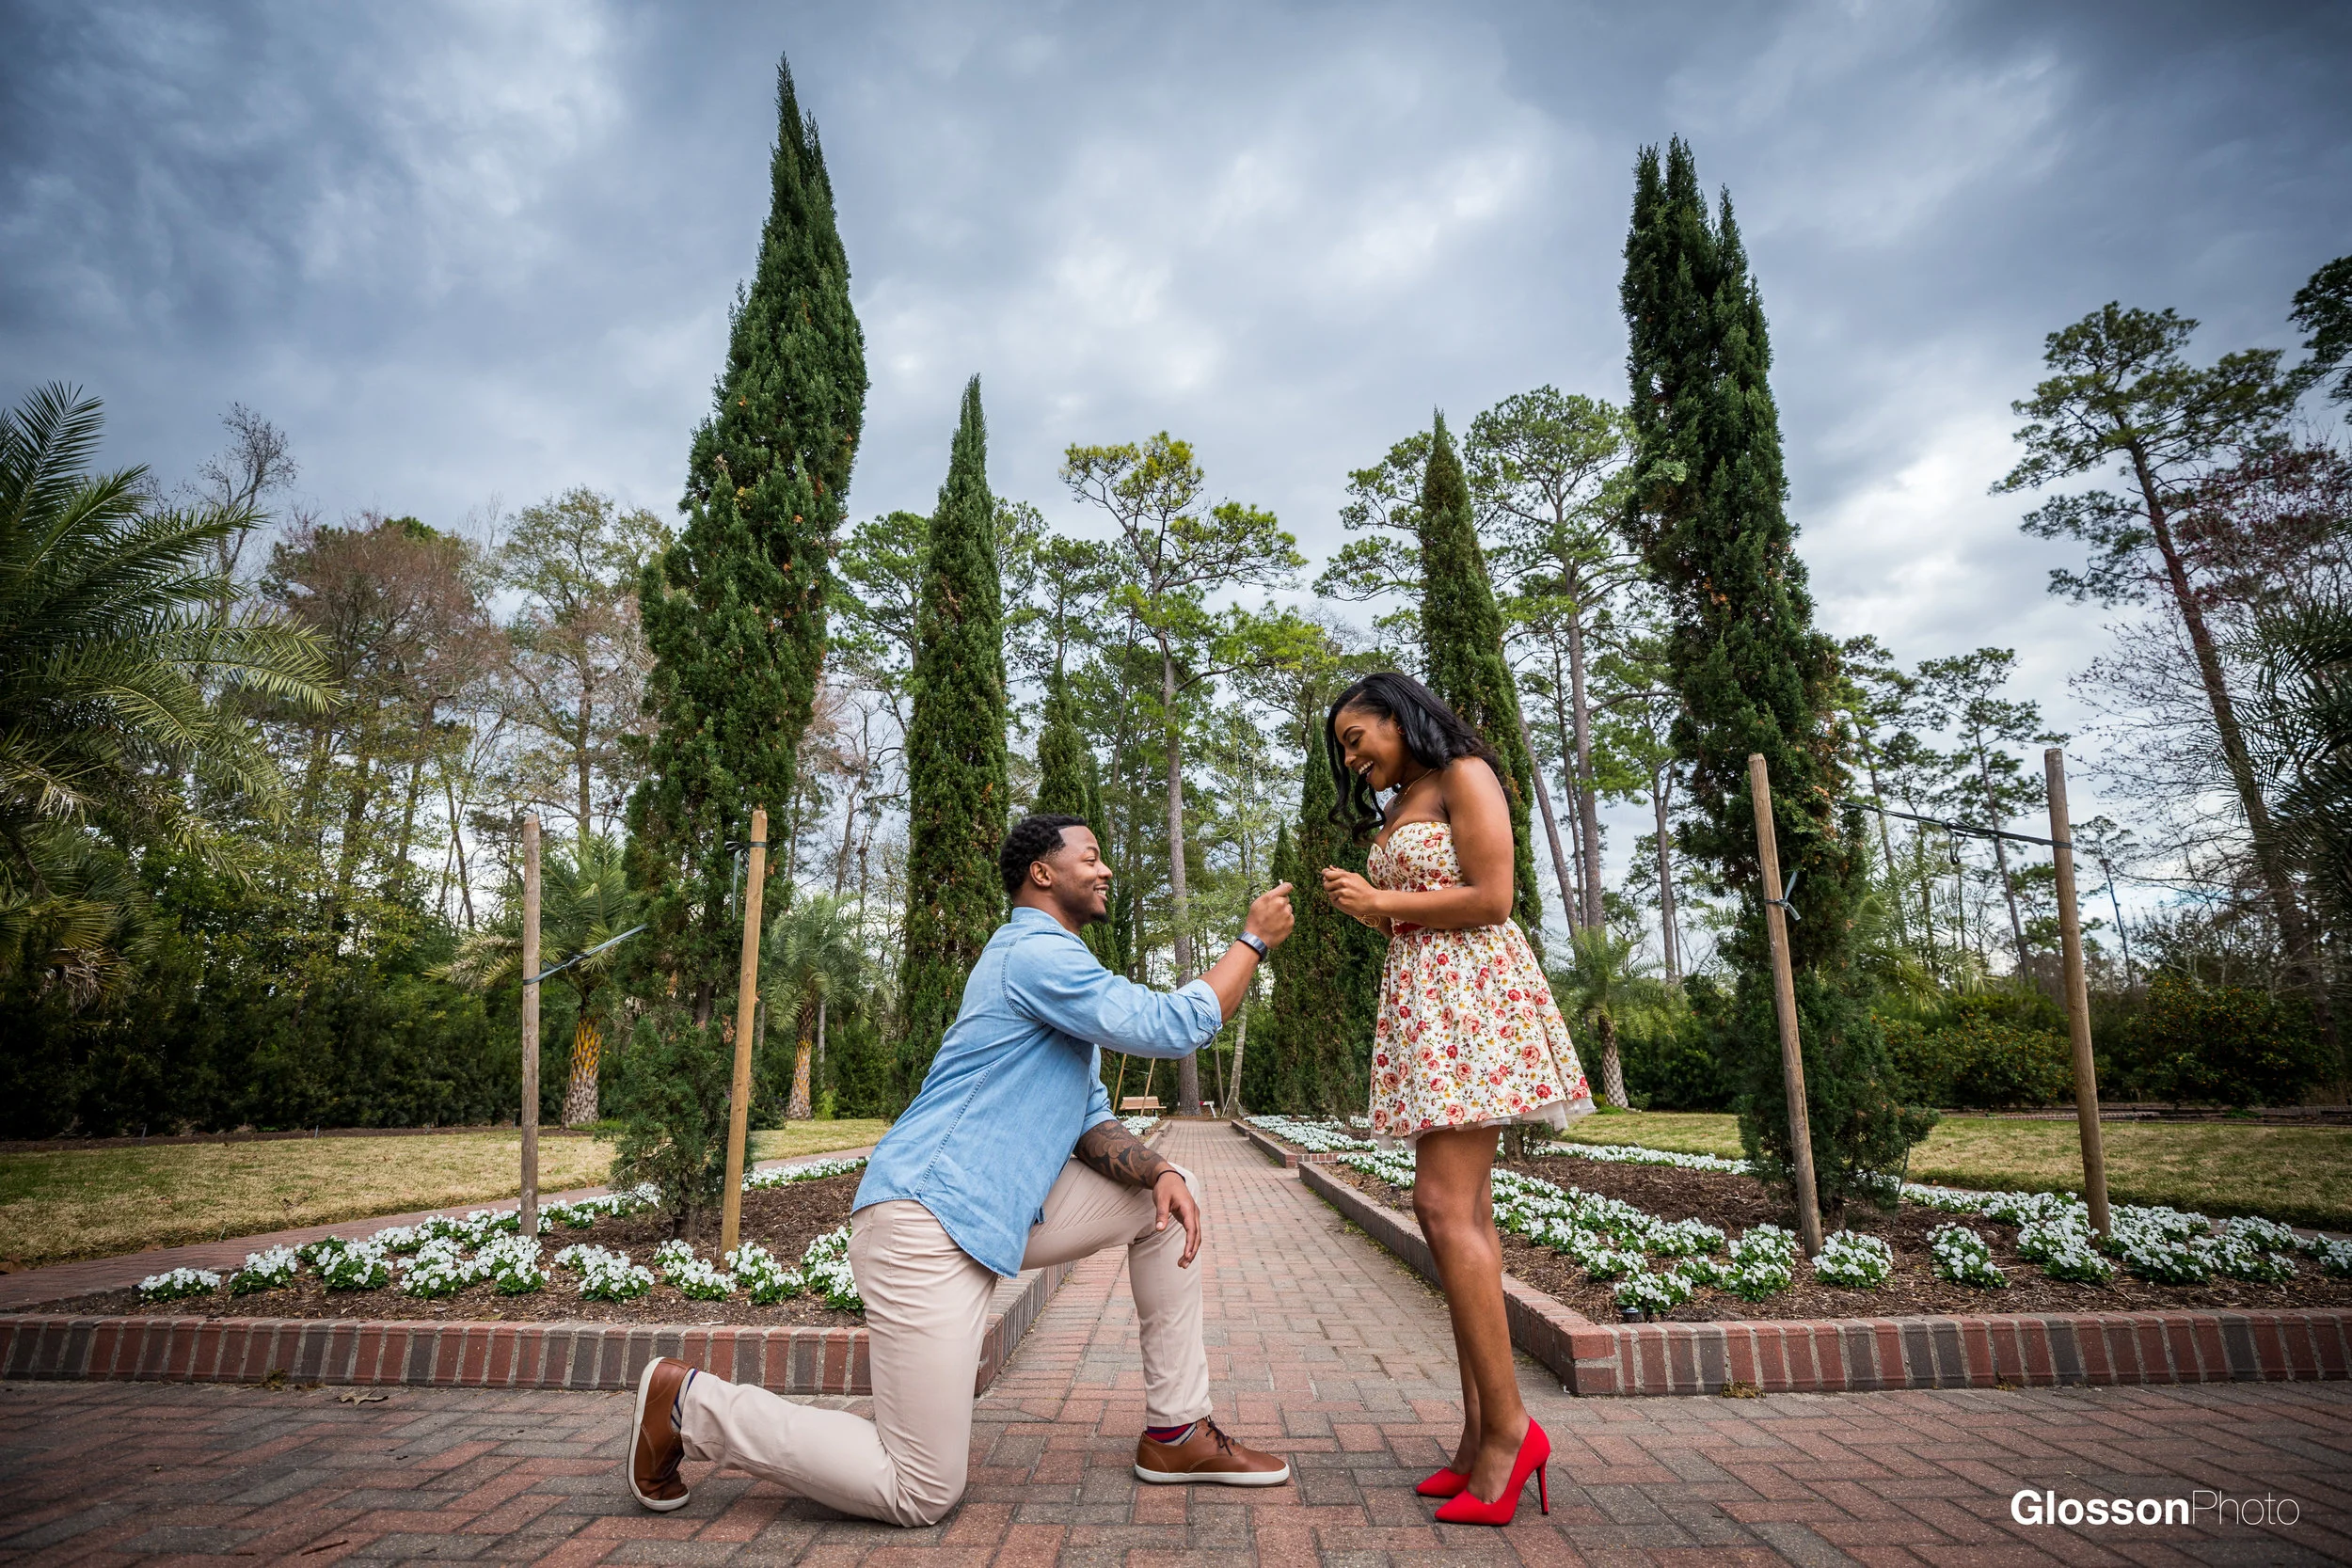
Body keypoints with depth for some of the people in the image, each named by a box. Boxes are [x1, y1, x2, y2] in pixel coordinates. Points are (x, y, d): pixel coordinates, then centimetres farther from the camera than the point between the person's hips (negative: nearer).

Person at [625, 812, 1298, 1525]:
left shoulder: (1058, 967, 18)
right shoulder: (1036, 953, -15)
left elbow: (1089, 1123, 15)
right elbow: (1173, 1028, -19)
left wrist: (1157, 1174, -4)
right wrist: (1253, 939, -7)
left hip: (998, 1215, 10)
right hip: (927, 1225, -10)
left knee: (1171, 1192, 7)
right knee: (920, 1495, -4)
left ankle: (1176, 1434, 14)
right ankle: (689, 1404, 10)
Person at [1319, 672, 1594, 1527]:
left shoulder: (1463, 775, -3)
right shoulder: (1396, 808, 22)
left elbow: (1491, 899, -13)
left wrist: (1382, 901, -8)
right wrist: (1362, 909, 5)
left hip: (1471, 994, -9)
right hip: (1421, 1005, 9)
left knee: (1446, 1205, -15)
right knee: (1460, 1209, 5)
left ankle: (1509, 1426, -7)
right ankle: (1481, 1435, 9)